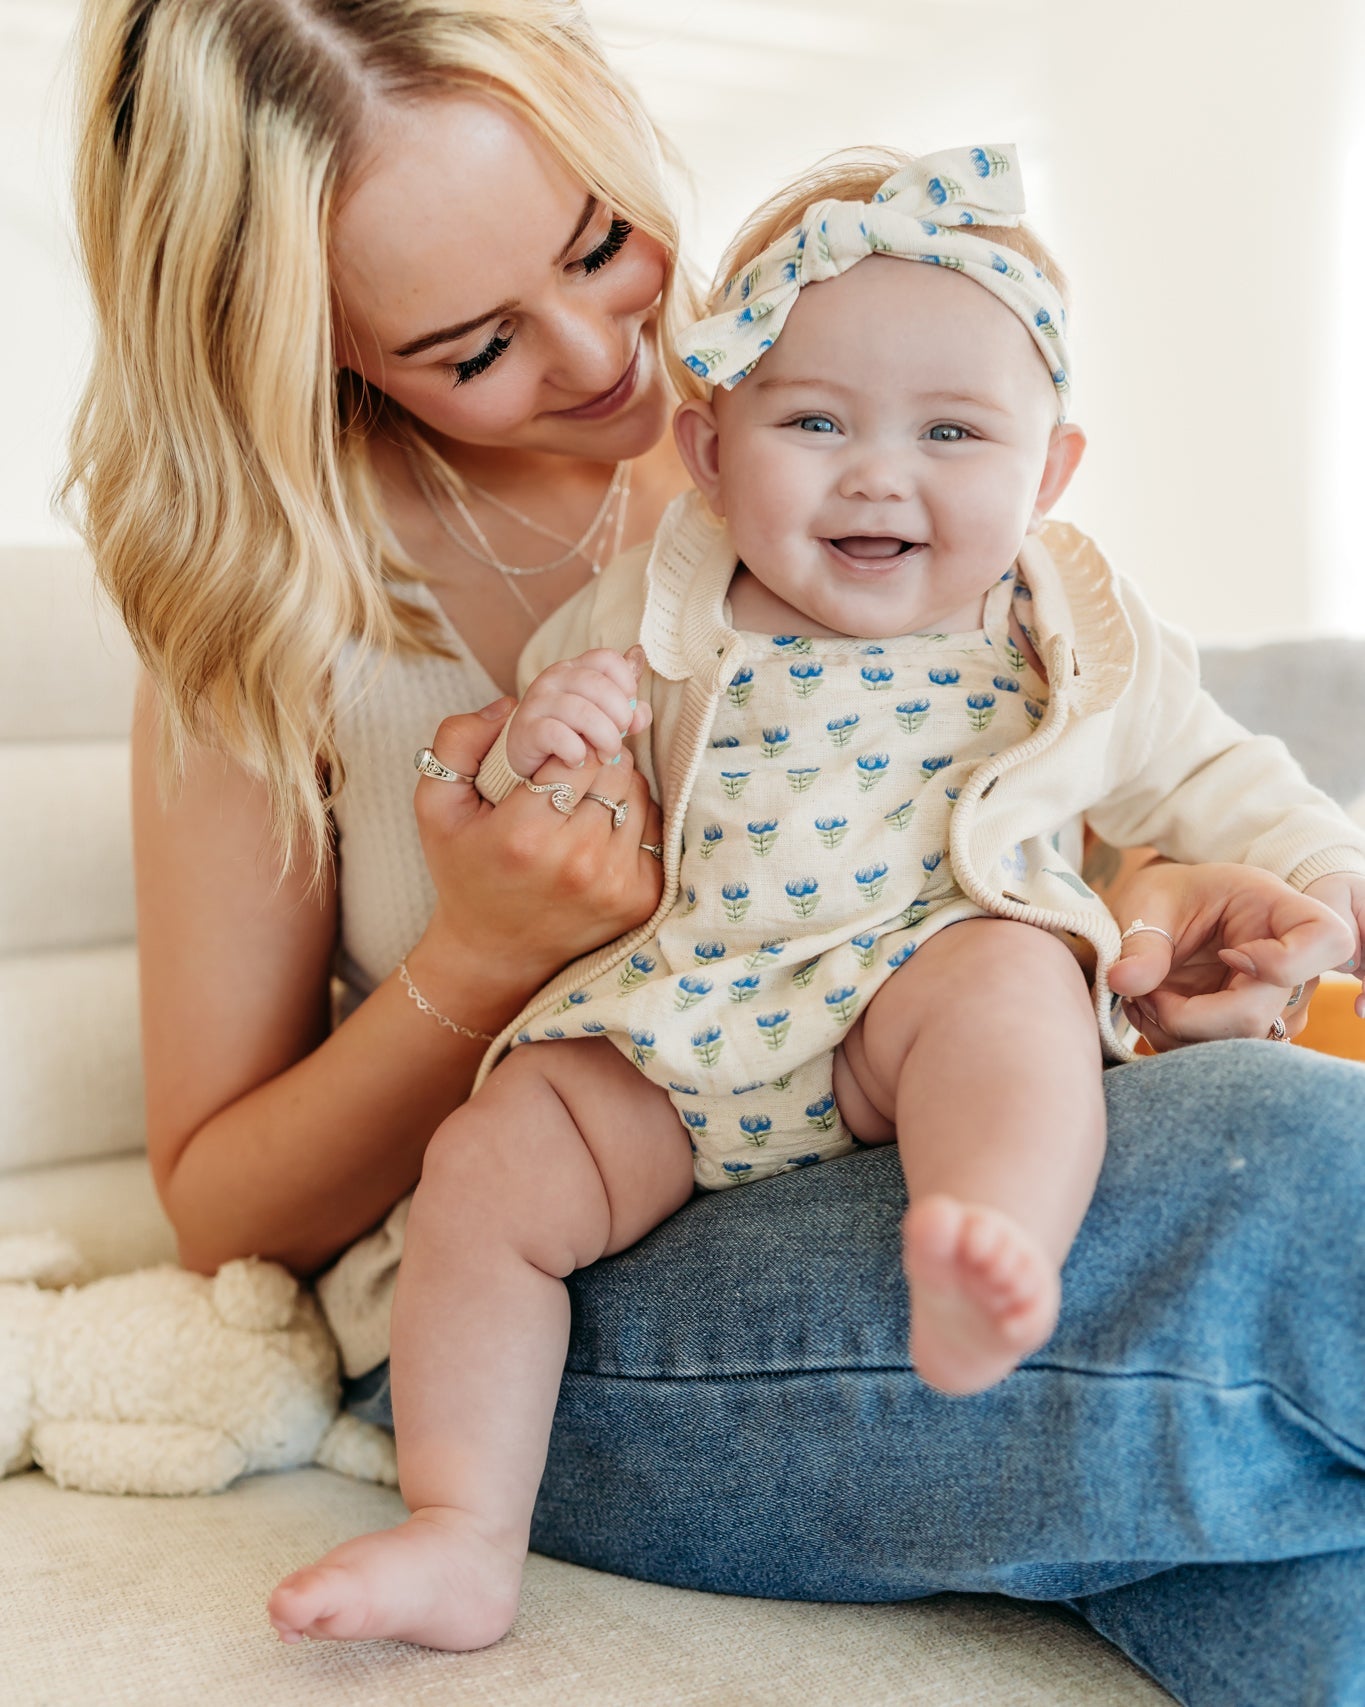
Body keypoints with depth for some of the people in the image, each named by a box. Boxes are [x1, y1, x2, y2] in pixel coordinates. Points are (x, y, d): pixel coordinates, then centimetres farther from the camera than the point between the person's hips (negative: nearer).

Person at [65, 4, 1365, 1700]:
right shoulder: (276, 607, -4)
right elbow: (219, 1211, 0)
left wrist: (1133, 906, -8)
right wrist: (486, 957, -17)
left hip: (914, 1184, 4)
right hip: (532, 1330, -3)